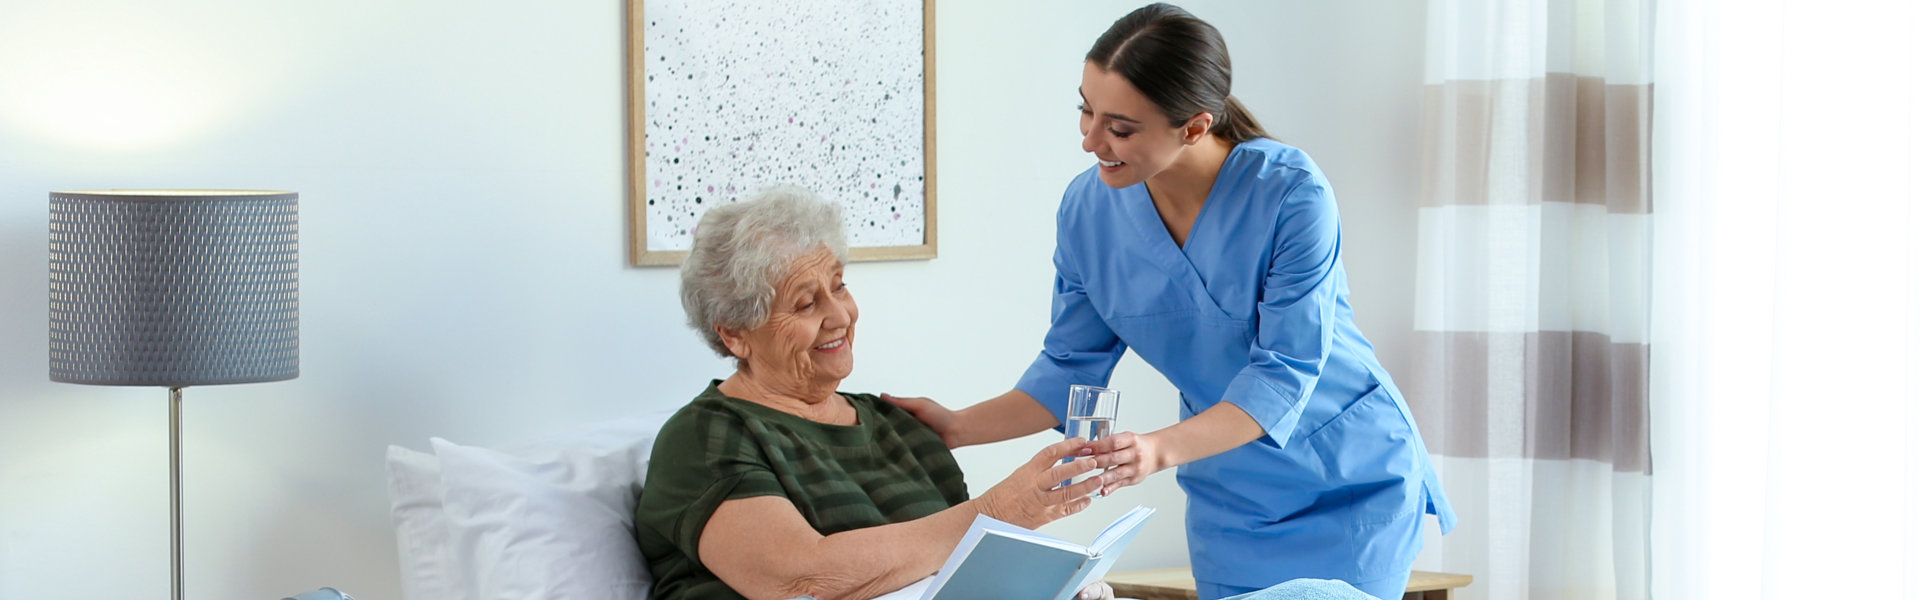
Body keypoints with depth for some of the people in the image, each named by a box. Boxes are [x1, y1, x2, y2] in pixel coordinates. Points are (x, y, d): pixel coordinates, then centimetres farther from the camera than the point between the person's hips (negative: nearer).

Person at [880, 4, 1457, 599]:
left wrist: (1162, 449, -39)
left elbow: (1285, 372, -25)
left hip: (1352, 483, -4)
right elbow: (1070, 367, 0)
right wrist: (958, 428, -12)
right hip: (1232, 500, 4)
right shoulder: (1088, 206, -10)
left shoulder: (1290, 193, -24)